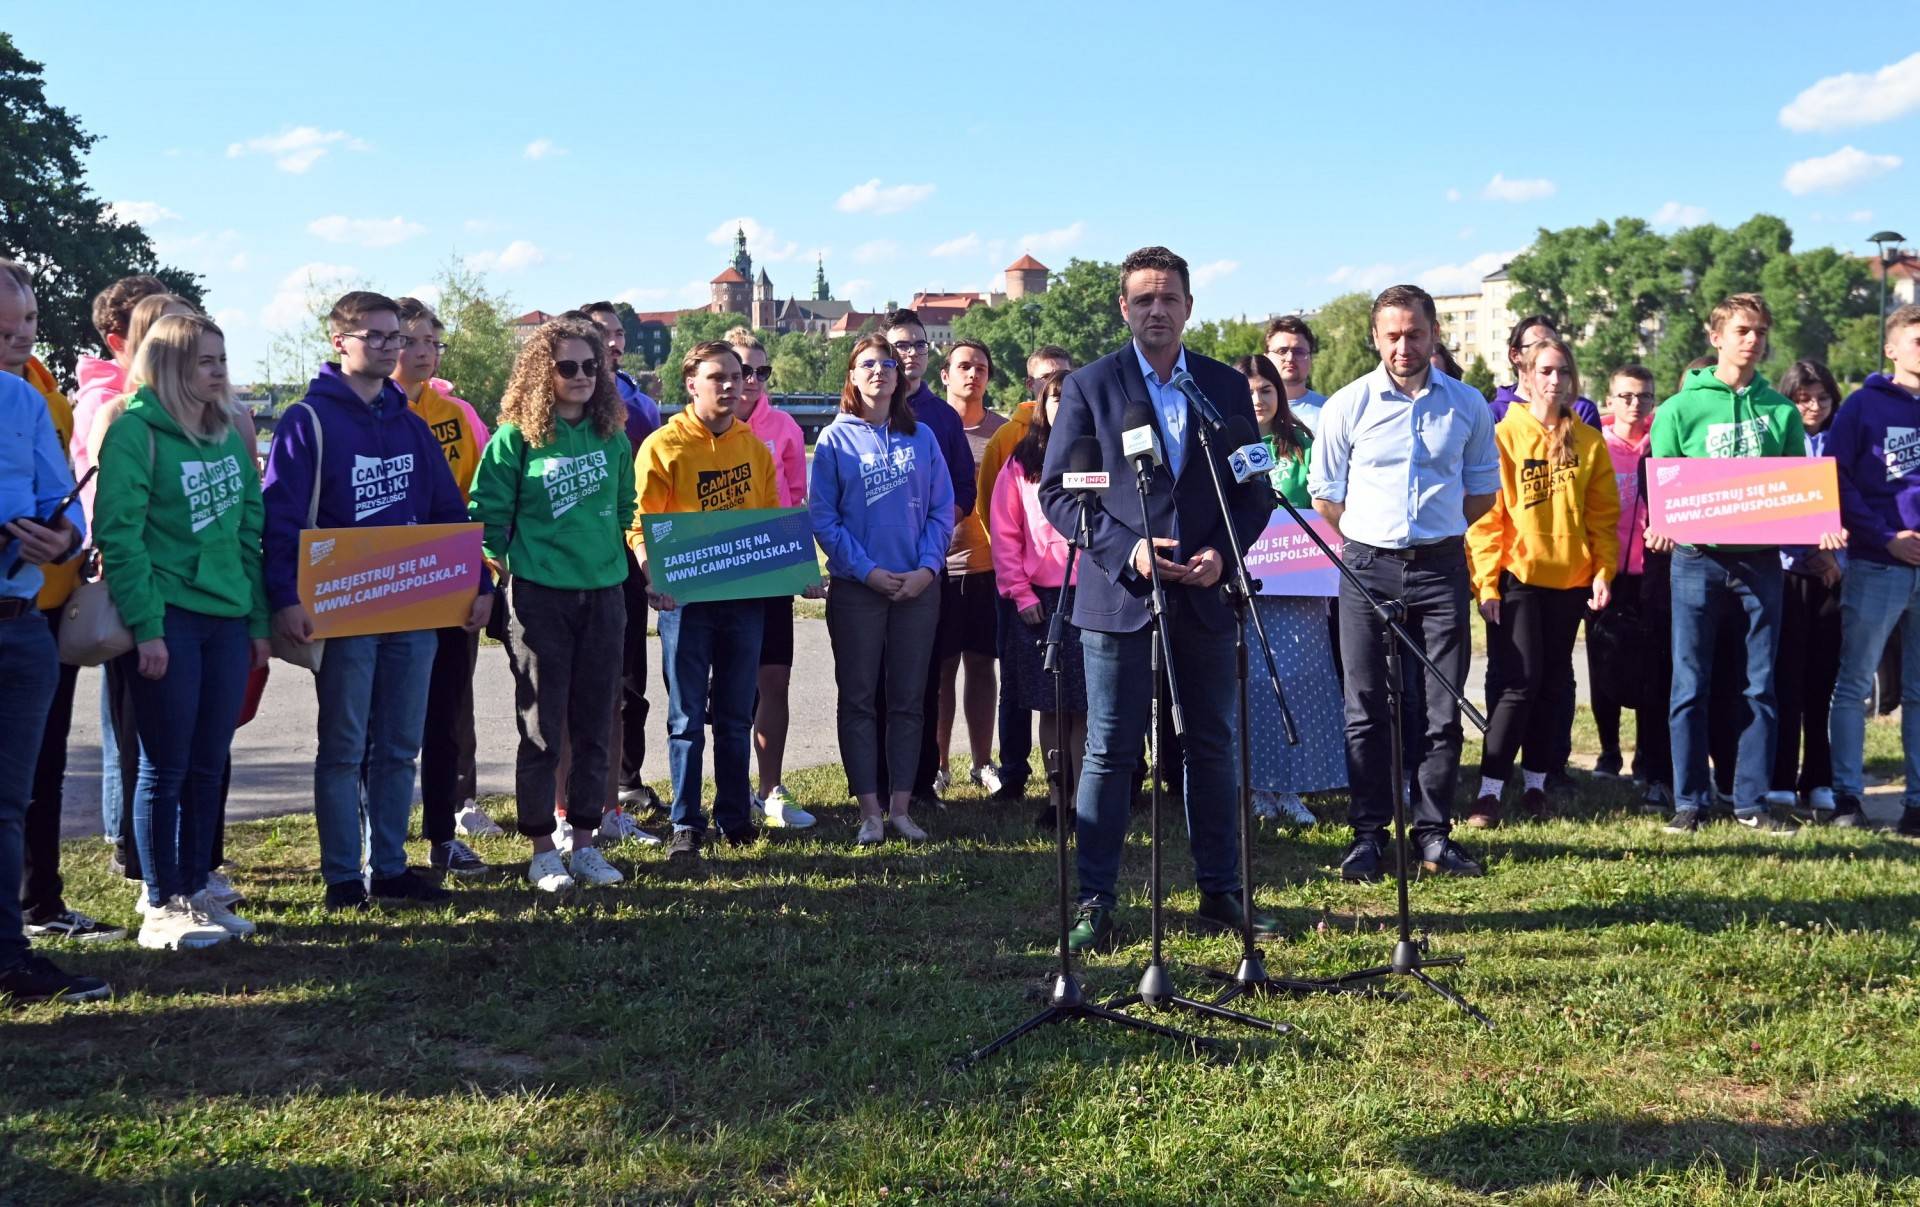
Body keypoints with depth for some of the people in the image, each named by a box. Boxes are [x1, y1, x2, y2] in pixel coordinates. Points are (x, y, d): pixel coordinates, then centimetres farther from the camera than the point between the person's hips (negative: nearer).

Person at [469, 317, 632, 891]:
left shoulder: (613, 439, 8)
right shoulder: (516, 438, -5)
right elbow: (487, 513, -4)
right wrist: (494, 568, -6)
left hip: (603, 592, 4)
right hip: (539, 595, -4)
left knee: (594, 725, 8)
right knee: (542, 728, 1)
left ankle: (584, 842, 19)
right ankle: (542, 849, 11)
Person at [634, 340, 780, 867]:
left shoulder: (754, 446, 9)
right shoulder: (664, 446, -5)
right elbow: (641, 525, -8)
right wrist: (655, 578, -24)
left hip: (746, 594, 4)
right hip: (687, 598, -4)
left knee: (736, 717, 12)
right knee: (688, 718, 1)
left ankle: (735, 819, 22)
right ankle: (686, 826, 8)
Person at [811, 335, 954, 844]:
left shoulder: (922, 436, 7)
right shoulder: (836, 438, 0)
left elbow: (942, 509, 5)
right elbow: (821, 516, -4)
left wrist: (927, 568, -9)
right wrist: (866, 570, -13)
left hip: (918, 587, 2)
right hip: (856, 588, -2)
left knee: (908, 700, 6)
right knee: (859, 699, 1)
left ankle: (901, 806, 13)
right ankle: (870, 810, 8)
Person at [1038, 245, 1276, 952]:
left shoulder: (1228, 388, 9)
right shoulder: (1090, 387, 1)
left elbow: (1256, 490, 10)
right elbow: (1057, 491, -2)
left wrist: (1222, 553, -7)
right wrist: (1126, 548, -14)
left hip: (1205, 596, 3)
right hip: (1118, 596, -3)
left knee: (1214, 748, 10)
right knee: (1110, 752, 0)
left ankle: (1220, 893, 21)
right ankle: (1094, 903, 7)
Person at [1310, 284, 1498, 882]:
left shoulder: (1468, 405, 6)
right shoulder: (1347, 405, 1)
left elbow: (1483, 489, 15)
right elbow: (1324, 492, 8)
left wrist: (1437, 531, 9)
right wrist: (1363, 538, 7)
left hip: (1440, 565, 1)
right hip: (1367, 566, -1)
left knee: (1442, 707, 2)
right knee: (1366, 708, 1)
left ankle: (1434, 833, 12)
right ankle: (1368, 833, 9)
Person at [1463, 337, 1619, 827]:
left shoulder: (1589, 442, 8)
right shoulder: (1504, 436, -3)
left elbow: (1603, 514, 8)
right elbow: (1485, 514, -6)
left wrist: (1604, 572, -2)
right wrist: (1485, 581, -11)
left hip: (1571, 579, 4)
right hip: (1517, 577, -4)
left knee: (1552, 682, 9)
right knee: (1522, 681, -9)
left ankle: (1536, 785, 19)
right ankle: (1489, 791, -3)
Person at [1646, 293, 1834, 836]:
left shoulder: (1780, 412, 9)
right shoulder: (1681, 409, 1)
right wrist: (1663, 526, -19)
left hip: (1761, 560, 3)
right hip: (1698, 559, -3)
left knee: (1761, 685, 6)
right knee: (1692, 685, 0)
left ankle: (1752, 801, 14)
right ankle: (1690, 800, 10)